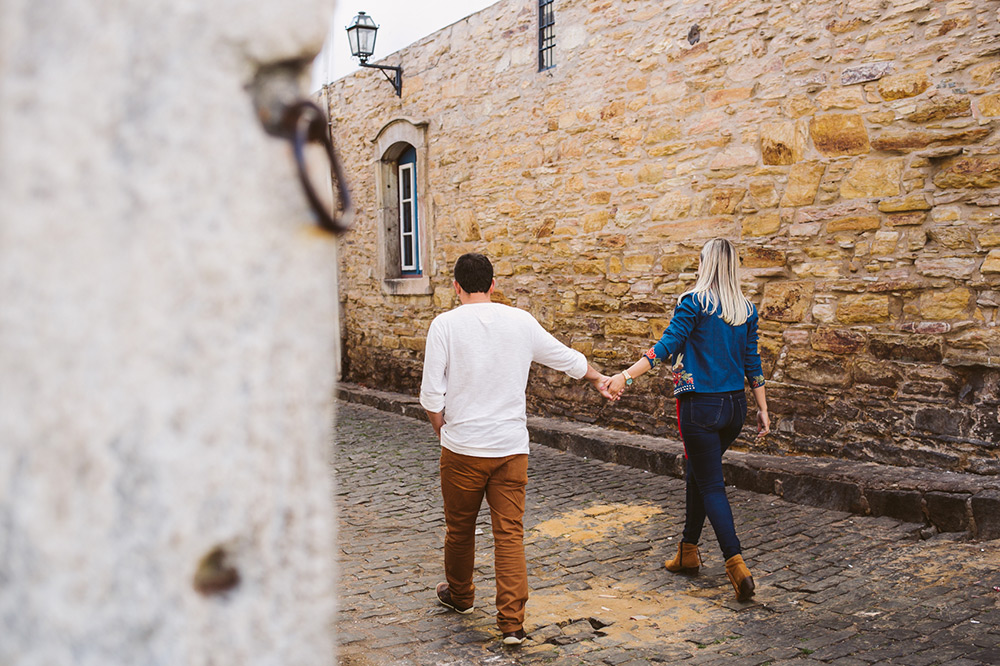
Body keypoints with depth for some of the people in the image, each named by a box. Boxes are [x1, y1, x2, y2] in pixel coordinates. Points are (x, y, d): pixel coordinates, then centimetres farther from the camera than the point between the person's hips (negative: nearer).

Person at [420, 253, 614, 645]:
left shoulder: (445, 324, -6)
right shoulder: (521, 322, 3)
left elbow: (431, 395, -9)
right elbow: (568, 359, 16)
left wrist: (443, 430, 10)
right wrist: (598, 380, 34)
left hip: (463, 448, -2)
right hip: (512, 447, 2)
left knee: (460, 528, 17)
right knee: (510, 534, 4)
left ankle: (460, 595, 38)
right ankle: (512, 623, 2)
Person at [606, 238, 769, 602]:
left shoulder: (694, 302, -10)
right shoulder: (747, 309, 7)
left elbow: (668, 345, -18)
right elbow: (752, 362, 10)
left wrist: (625, 376, -21)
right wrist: (762, 409, 14)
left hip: (701, 406, -6)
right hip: (735, 406, 6)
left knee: (711, 486, -1)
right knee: (698, 476, 21)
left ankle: (737, 563, -12)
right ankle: (688, 551, 32)